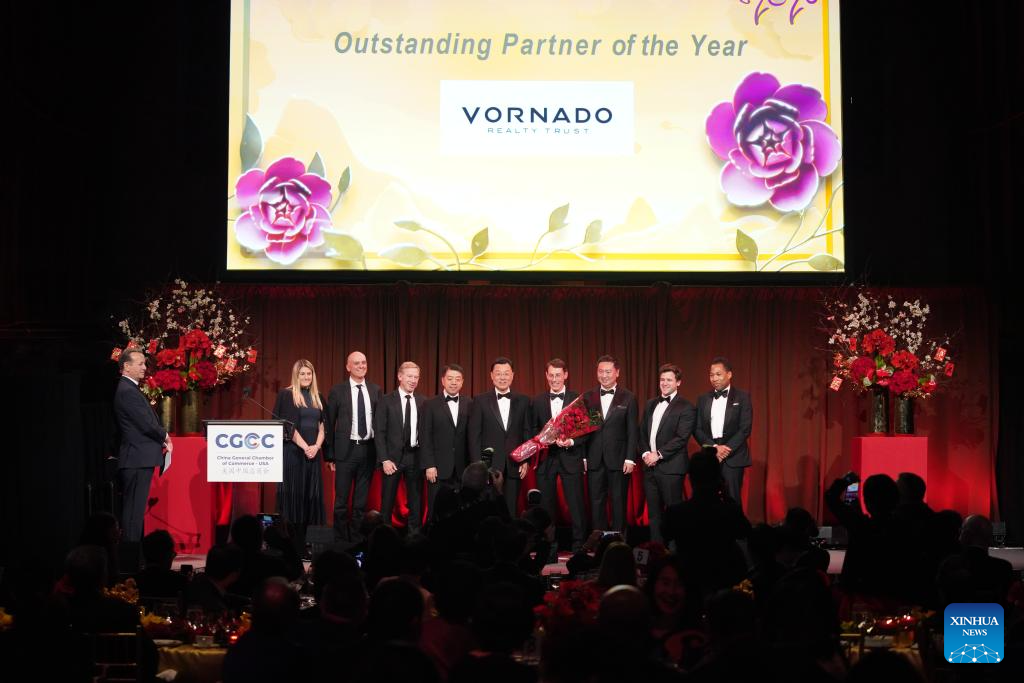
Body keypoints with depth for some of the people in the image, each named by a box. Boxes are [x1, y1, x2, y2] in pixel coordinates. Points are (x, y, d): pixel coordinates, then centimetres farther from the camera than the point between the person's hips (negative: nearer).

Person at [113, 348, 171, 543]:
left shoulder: (130, 389, 18)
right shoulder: (127, 392, -15)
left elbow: (146, 423, 19)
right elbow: (147, 425, -19)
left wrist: (162, 439, 4)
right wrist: (165, 436, -1)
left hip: (139, 459, 10)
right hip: (138, 460, -10)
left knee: (134, 509, 11)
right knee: (134, 509, -8)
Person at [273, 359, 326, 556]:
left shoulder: (317, 397, 15)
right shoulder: (286, 395, -1)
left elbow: (322, 426, 11)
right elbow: (288, 426, -8)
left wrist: (316, 446, -6)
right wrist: (305, 447, -15)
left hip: (312, 453, 5)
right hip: (293, 452, -5)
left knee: (309, 496, 2)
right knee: (294, 495, -6)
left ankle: (302, 545, 6)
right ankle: (293, 546, -4)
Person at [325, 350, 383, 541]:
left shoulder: (375, 390, 6)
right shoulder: (337, 391, -2)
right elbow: (329, 424, -1)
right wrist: (329, 455, -4)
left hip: (368, 449, 3)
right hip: (346, 449, -3)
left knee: (362, 499, 11)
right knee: (341, 499, 3)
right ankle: (341, 539, 11)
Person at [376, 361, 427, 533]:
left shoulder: (422, 402, 5)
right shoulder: (387, 401, -4)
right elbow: (379, 432, -5)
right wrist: (385, 459, -11)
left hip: (415, 456, 2)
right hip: (392, 456, -2)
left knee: (416, 500, 7)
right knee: (387, 500, 5)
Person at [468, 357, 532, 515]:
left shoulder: (523, 401, 9)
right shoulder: (480, 401, 3)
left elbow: (527, 433, 10)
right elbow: (474, 435, 0)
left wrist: (526, 460, 1)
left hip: (514, 466, 2)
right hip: (489, 466, -2)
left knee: (511, 510, 3)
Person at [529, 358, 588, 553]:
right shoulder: (537, 401, 10)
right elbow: (533, 430, 10)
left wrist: (572, 442, -14)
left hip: (570, 458, -2)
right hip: (545, 458, 2)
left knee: (577, 506, -5)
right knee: (546, 507, 5)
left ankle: (579, 550, 2)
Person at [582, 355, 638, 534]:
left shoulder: (628, 398, 1)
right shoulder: (588, 397, 8)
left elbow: (632, 431, -1)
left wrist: (630, 459, -7)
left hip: (618, 459, -2)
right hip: (594, 460, 2)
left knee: (619, 503, 4)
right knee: (596, 503, 6)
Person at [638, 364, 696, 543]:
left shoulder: (686, 408, -5)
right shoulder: (651, 404, 16)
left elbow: (681, 438, -13)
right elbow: (642, 433, 16)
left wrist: (658, 454, -15)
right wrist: (645, 453, -1)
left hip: (671, 467, -7)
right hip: (650, 466, 7)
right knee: (654, 513, 9)